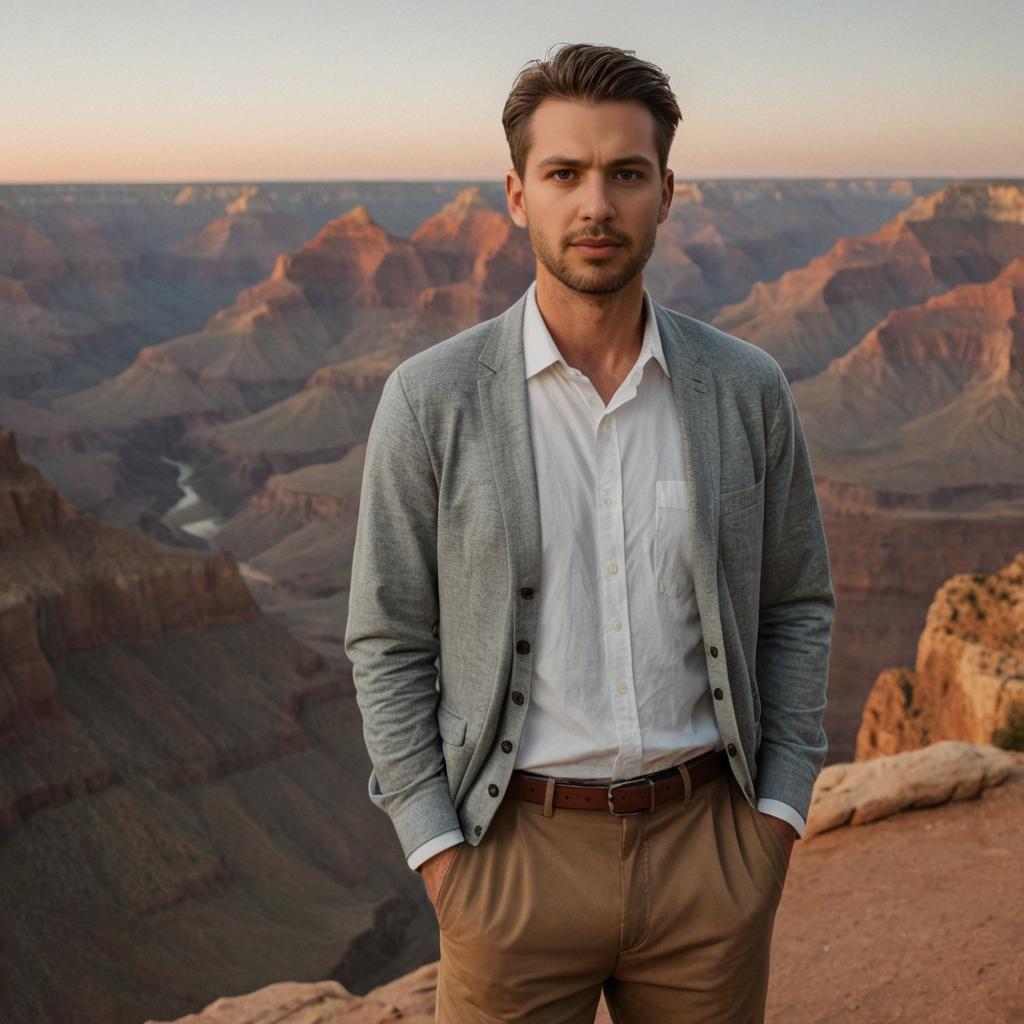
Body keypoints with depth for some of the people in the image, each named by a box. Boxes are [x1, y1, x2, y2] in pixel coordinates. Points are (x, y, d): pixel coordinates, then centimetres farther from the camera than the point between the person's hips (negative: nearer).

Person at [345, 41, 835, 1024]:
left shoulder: (746, 389, -2)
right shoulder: (431, 399, -8)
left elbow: (795, 607, 7)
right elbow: (389, 644, -3)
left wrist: (777, 815, 1)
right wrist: (440, 860, -7)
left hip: (706, 844, 2)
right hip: (516, 853, -2)